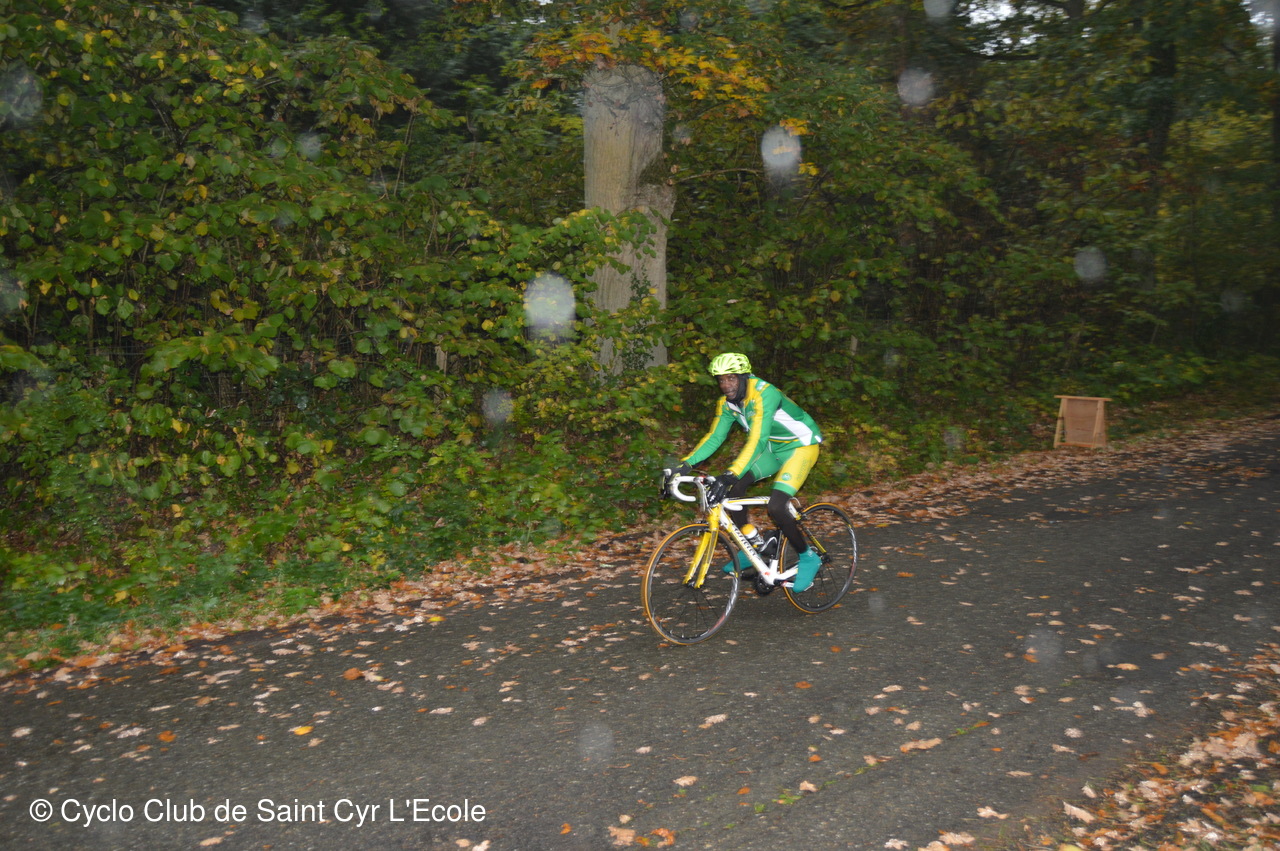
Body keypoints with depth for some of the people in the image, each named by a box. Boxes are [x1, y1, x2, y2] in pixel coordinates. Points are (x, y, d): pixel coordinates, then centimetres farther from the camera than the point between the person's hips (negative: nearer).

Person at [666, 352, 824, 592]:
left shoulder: (763, 394, -31)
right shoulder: (727, 402, -6)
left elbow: (757, 440, -41)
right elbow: (714, 437, -6)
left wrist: (730, 474, -52)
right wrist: (685, 464, -20)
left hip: (801, 446, -8)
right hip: (774, 447, 8)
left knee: (776, 507, -22)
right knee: (735, 486, -11)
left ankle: (808, 558, 2)